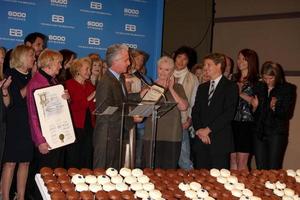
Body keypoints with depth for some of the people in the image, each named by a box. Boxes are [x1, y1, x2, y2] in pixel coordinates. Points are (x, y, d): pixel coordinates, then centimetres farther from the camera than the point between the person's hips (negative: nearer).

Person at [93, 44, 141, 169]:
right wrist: (131, 118, -23)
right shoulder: (106, 83, -21)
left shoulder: (120, 78, 10)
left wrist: (140, 95, 10)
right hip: (107, 138, -9)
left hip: (118, 135, 9)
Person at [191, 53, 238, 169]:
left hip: (220, 141, -5)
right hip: (201, 140, 5)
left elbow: (229, 113, -10)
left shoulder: (230, 87, 0)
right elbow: (195, 112, 13)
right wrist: (199, 130, -4)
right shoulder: (202, 88, 20)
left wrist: (208, 129, -11)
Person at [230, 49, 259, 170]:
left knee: (241, 162, -5)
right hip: (232, 122, 5)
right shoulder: (234, 78, 14)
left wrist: (241, 94, -12)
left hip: (246, 123, -5)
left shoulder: (257, 81, -1)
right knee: (232, 159, 6)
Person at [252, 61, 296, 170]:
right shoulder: (259, 88, 10)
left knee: (274, 169, -5)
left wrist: (275, 108, -23)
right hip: (259, 133, 4)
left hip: (277, 133, -3)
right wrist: (254, 107, -8)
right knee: (260, 170, 5)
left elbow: (287, 114, -6)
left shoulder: (288, 89, -1)